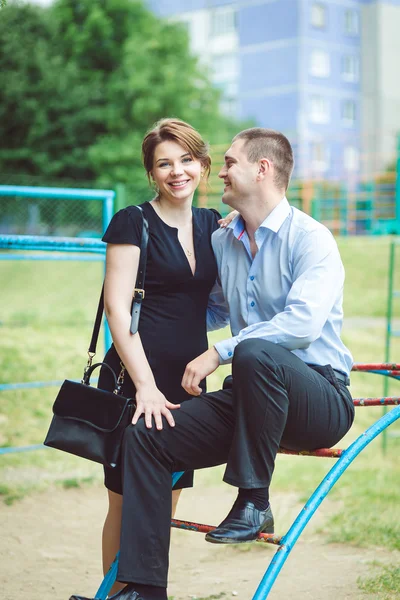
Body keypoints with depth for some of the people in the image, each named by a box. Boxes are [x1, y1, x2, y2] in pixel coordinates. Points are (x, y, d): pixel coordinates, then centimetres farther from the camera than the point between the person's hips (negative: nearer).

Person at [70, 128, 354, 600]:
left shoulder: (310, 239, -9)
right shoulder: (221, 243, 13)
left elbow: (303, 323, -24)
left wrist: (219, 353, -24)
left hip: (319, 398, -6)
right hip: (252, 395, 7)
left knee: (254, 352, -38)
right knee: (144, 438, -11)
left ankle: (253, 503, -24)